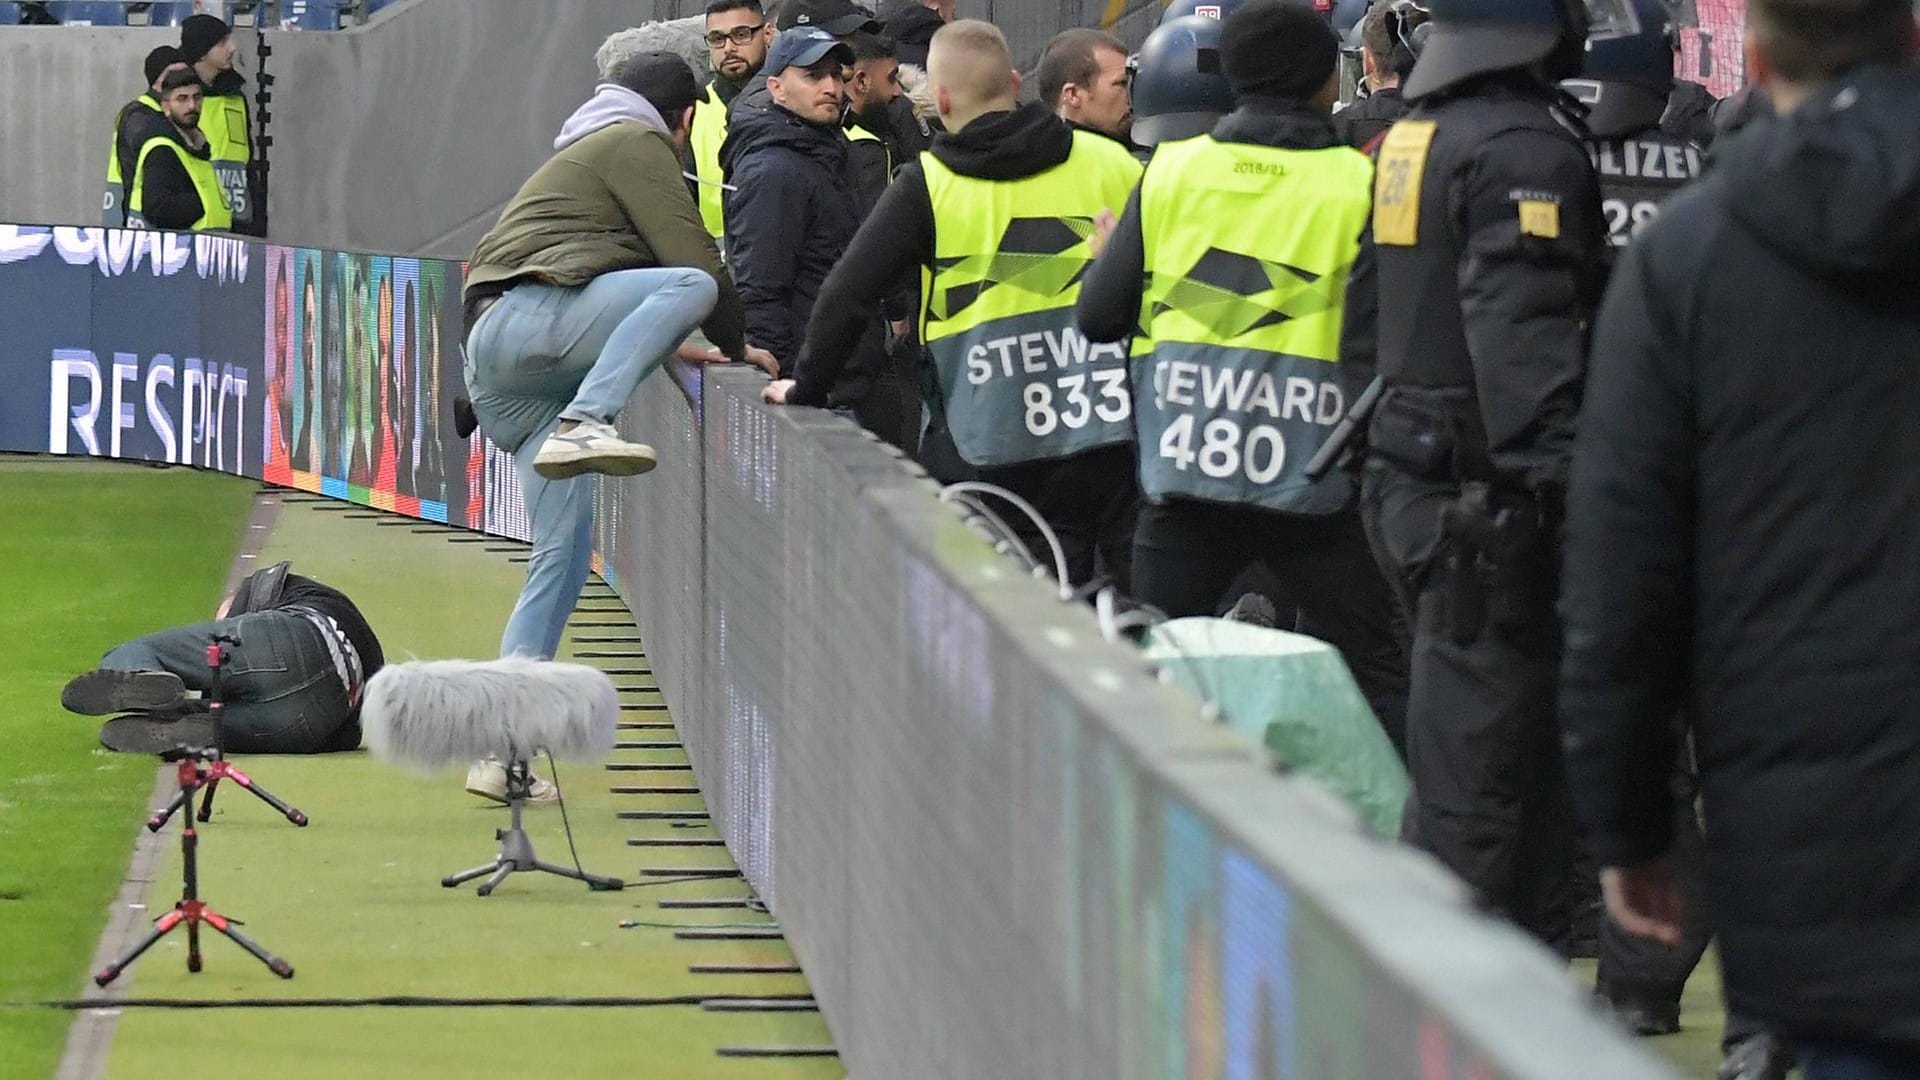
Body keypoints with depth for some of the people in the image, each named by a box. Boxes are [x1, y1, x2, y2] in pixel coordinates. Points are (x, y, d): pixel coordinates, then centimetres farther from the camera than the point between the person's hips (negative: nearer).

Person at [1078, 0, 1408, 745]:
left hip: (1184, 468, 3)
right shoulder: (1358, 183, -6)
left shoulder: (1170, 172, 2)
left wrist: (1106, 256, 24)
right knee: (1380, 680, 2)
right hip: (1311, 481, -3)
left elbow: (1099, 316, 4)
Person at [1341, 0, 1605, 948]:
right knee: (1473, 771, -6)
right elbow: (1524, 340, -25)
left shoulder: (1406, 144, 14)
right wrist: (1551, 480, -28)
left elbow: (1365, 325, 22)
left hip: (1405, 472, 10)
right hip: (1486, 503, -10)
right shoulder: (1527, 152, -16)